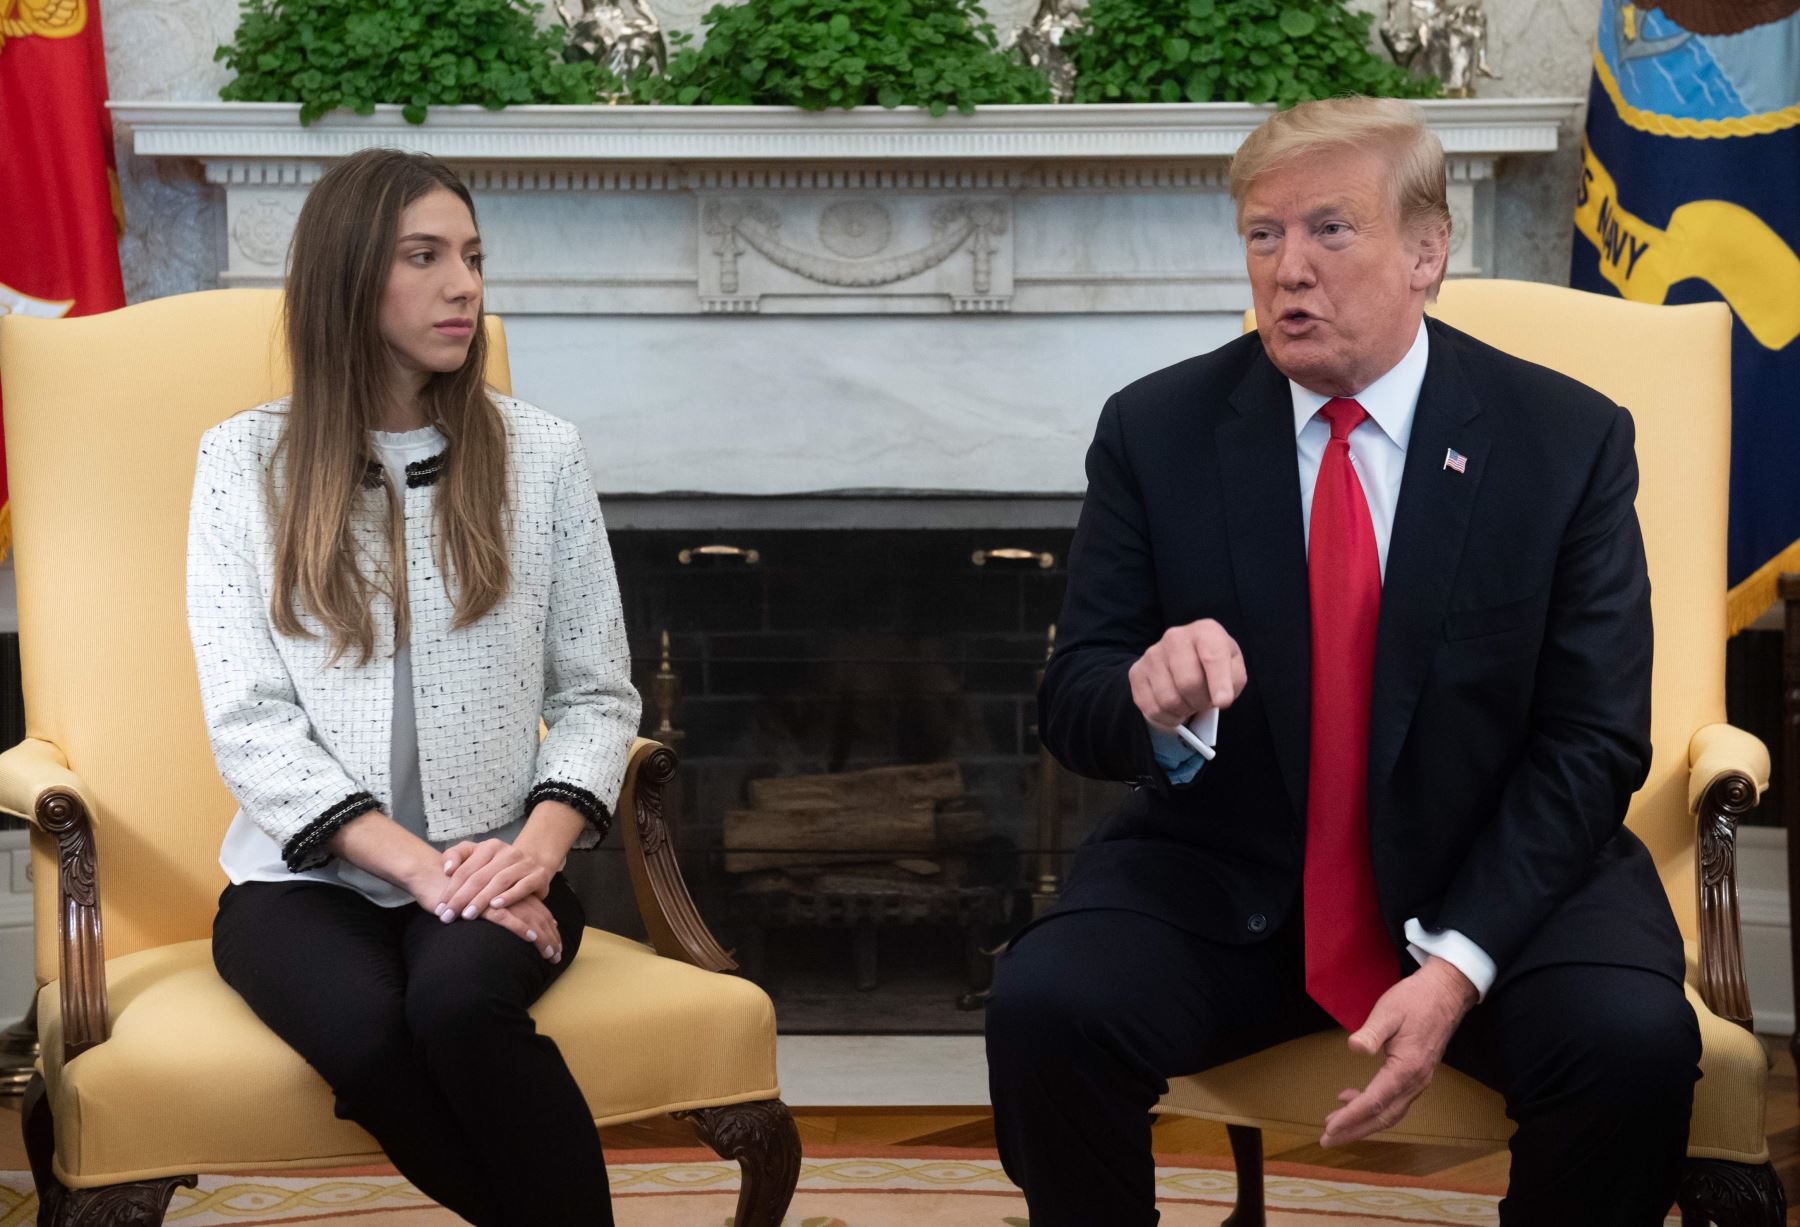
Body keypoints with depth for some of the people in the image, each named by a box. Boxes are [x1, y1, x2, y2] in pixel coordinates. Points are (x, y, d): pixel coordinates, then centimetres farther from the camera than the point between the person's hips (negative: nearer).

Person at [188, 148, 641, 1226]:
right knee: (367, 1033, -33)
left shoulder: (540, 454, 8)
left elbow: (597, 695, 9)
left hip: (496, 868, 0)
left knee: (459, 1000, -34)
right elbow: (248, 721, -3)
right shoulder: (246, 462, 4)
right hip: (309, 873, 0)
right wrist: (416, 863, -15)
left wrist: (540, 845, -11)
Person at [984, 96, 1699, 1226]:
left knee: (1635, 1043, -29)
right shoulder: (1156, 432, 0)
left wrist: (1461, 962, -19)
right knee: (1045, 1007, -28)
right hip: (1223, 882, 1)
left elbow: (1592, 742, -5)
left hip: (1495, 884, 0)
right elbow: (1072, 705, 1)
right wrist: (1153, 699, -26)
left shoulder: (1569, 442, -3)